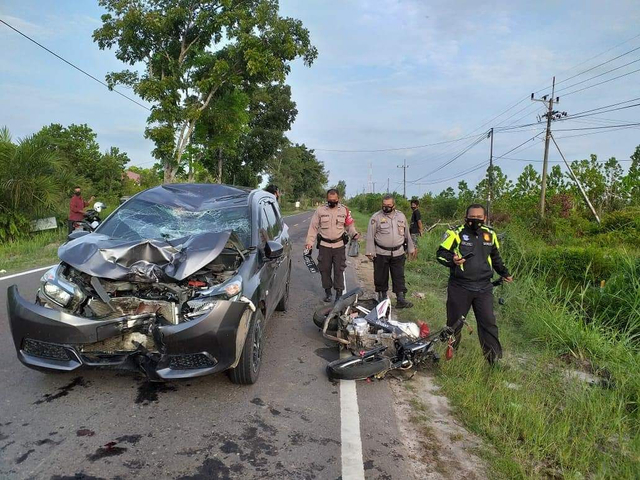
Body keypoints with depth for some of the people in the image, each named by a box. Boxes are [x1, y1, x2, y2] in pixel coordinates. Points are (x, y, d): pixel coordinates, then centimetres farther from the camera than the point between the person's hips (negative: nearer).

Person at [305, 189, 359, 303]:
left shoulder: (344, 210, 3)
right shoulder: (320, 210, 0)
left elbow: (349, 225, 12)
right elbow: (313, 227, 4)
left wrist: (354, 234, -8)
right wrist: (310, 242, -2)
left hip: (339, 245, 0)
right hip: (324, 245, 0)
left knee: (339, 270, 1)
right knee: (325, 270, 7)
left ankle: (339, 293, 9)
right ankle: (327, 292, 22)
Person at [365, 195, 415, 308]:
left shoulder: (401, 216, 8)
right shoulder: (376, 217, -4)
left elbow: (407, 234, 17)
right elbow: (370, 235, -4)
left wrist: (411, 248, 18)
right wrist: (370, 251, -8)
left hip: (398, 253, 3)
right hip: (381, 253, -2)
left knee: (399, 277, 1)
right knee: (381, 277, 6)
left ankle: (401, 299, 3)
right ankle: (382, 297, 22)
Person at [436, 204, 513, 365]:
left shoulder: (490, 234, 9)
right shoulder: (456, 233, -8)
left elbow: (495, 257, 25)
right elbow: (441, 253, -6)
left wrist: (505, 273, 30)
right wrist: (452, 260, -25)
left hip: (484, 288, 4)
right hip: (460, 287, -3)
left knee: (488, 323, 3)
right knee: (454, 322, 9)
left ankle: (495, 359, 12)